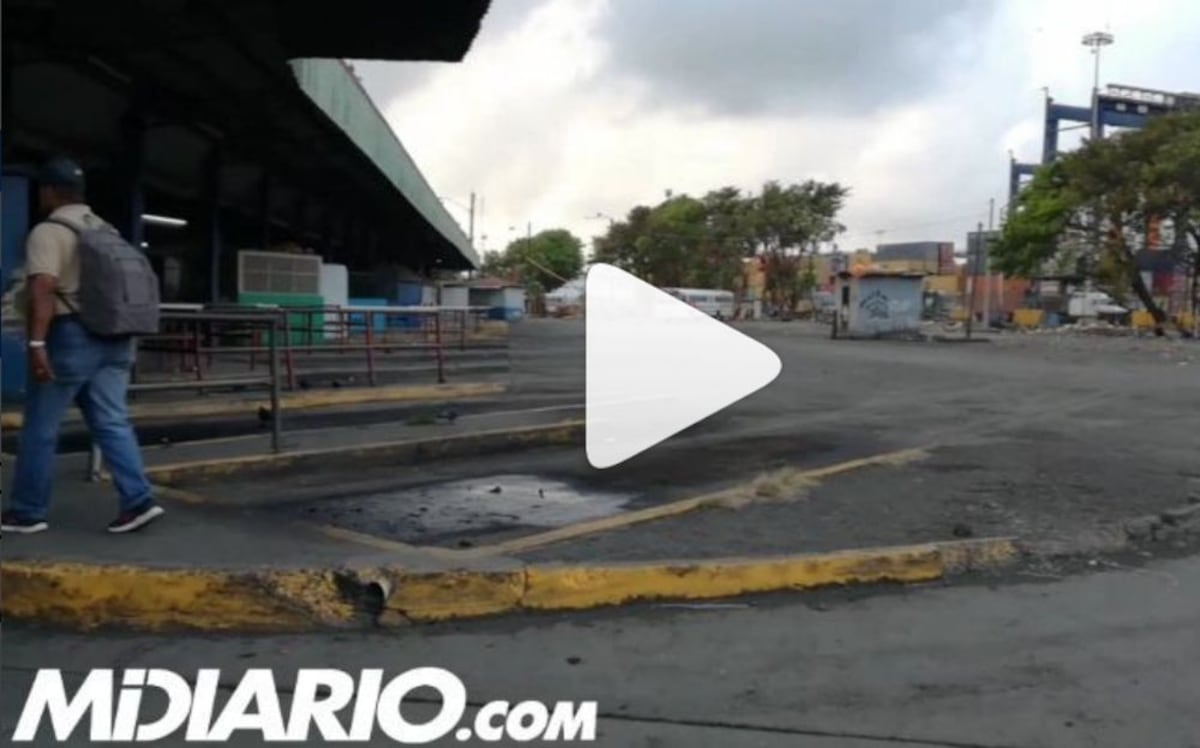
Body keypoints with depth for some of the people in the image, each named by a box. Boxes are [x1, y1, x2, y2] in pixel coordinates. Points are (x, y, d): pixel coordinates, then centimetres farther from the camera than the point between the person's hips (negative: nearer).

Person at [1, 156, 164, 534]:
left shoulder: (48, 232, -9)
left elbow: (43, 288, -22)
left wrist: (36, 342, -28)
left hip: (69, 337, -7)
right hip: (112, 339, 7)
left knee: (40, 429, 5)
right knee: (112, 424, 5)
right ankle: (139, 500, -4)